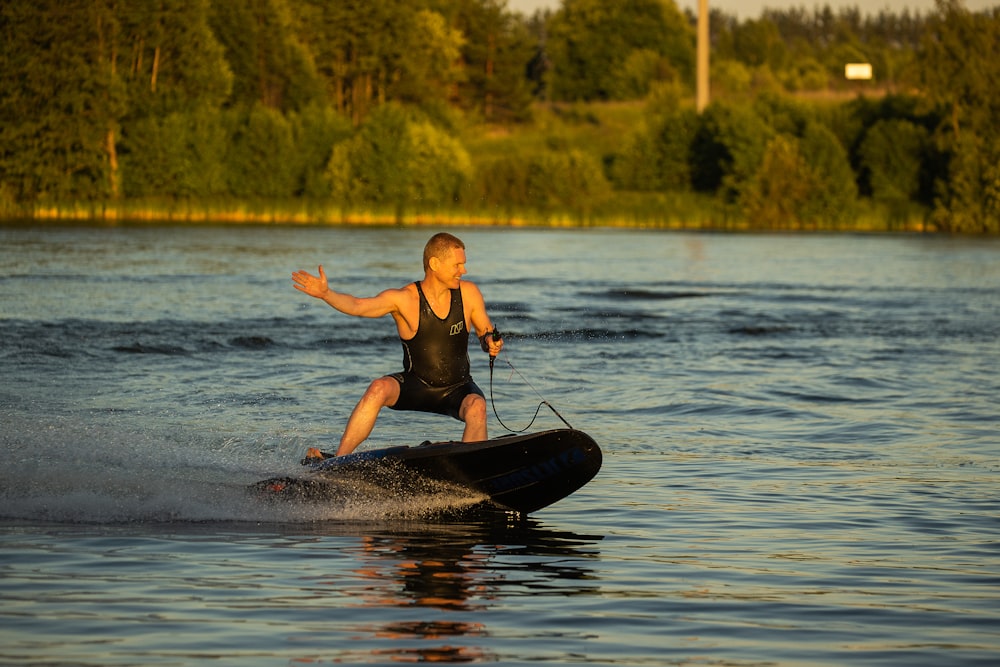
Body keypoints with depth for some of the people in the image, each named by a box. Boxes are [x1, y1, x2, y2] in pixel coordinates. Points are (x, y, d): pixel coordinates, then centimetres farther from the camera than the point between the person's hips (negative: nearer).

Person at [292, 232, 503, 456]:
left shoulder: (468, 293, -6)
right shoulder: (403, 299, -15)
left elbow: (486, 332, 7)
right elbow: (357, 306, -28)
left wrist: (491, 343, -18)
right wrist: (326, 294, -48)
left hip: (457, 389, 1)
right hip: (416, 386, -1)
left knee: (476, 406, -32)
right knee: (379, 388, -30)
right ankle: (338, 460, -28)